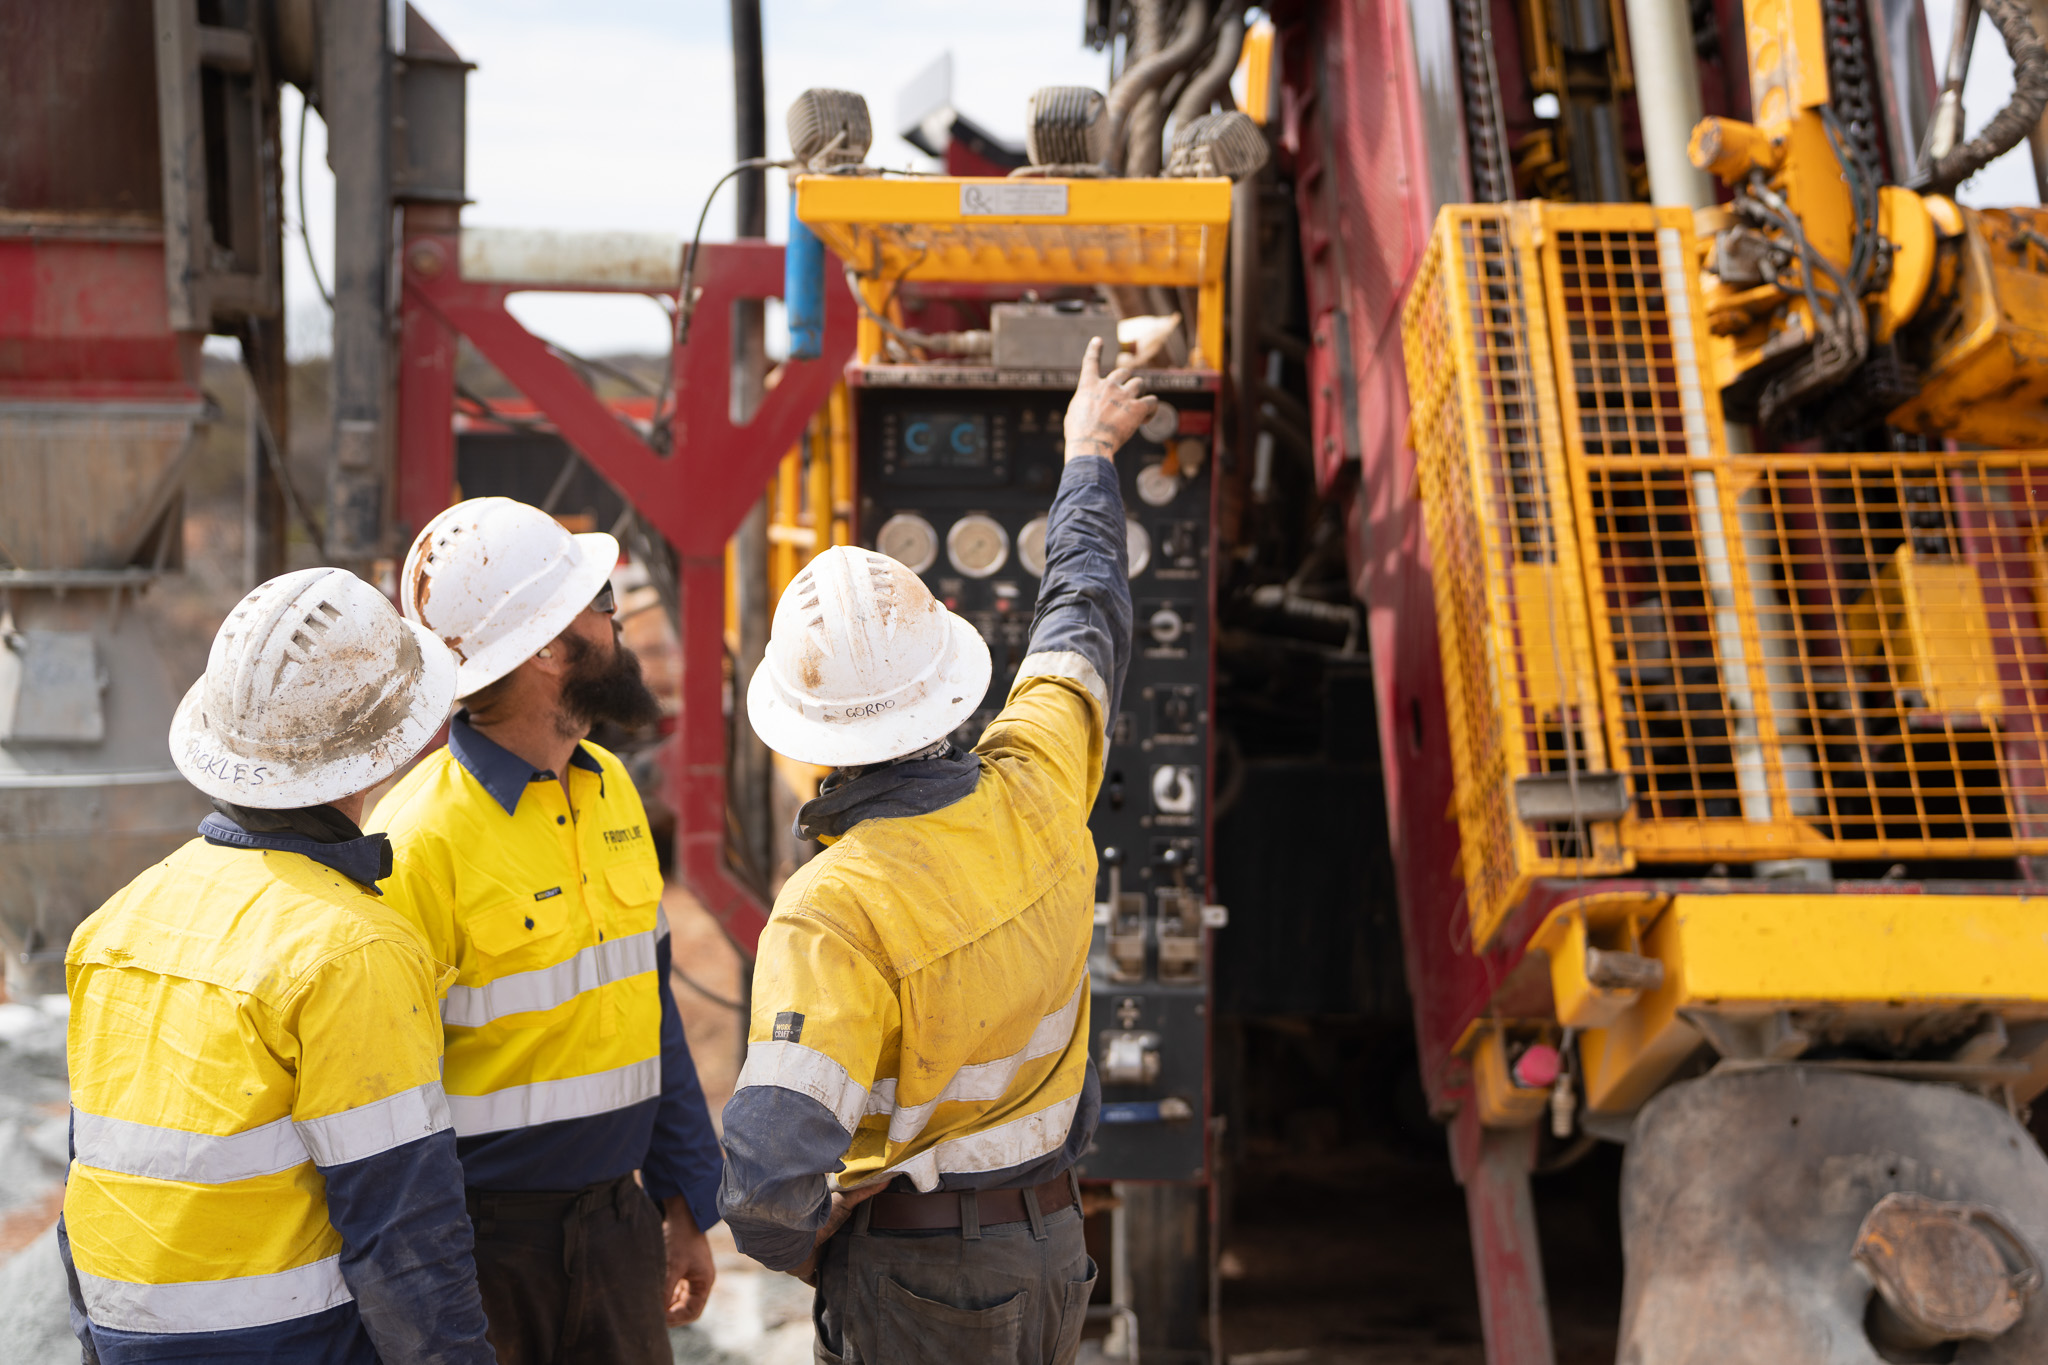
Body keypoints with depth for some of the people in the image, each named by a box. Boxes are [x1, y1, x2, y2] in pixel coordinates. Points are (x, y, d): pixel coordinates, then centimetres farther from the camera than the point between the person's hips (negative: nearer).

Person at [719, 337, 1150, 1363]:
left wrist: (796, 1242, -8)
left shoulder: (830, 912, -26)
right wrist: (1089, 453, 27)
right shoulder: (1034, 790, -10)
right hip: (1049, 1249, 6)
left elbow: (768, 1177, -33)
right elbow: (1085, 614, 11)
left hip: (911, 1281, -6)